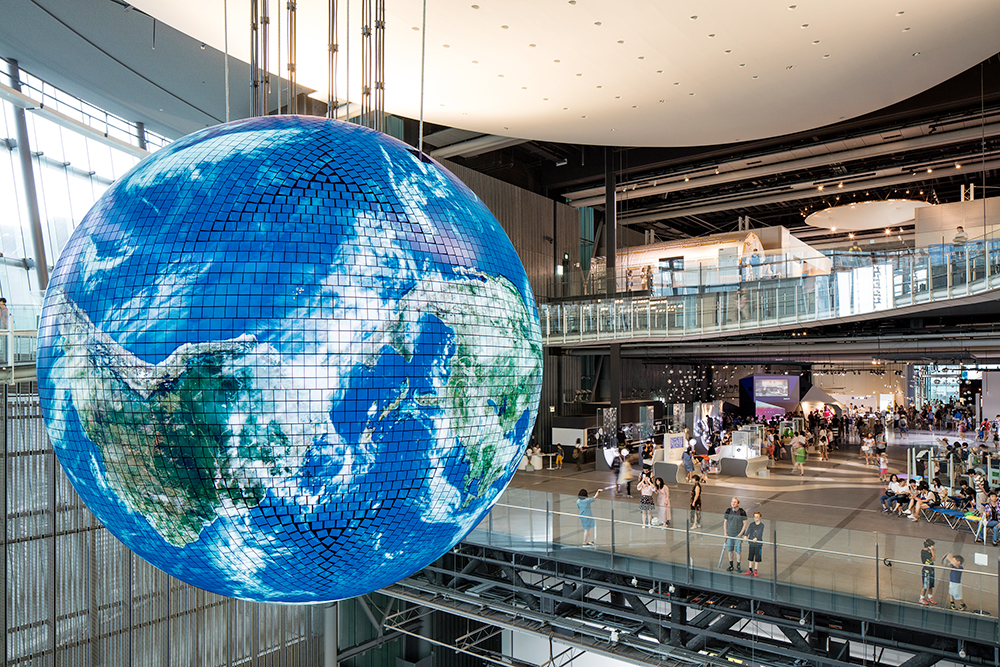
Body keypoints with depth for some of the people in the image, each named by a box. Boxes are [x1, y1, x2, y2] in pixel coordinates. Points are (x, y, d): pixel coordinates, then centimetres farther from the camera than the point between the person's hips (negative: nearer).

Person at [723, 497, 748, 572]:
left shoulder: (742, 512, -10)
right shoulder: (728, 511, -1)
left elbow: (745, 524, -4)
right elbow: (725, 522, 7)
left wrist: (740, 534, -10)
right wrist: (725, 533, 2)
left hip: (738, 534, -3)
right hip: (729, 534, 3)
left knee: (738, 550, 2)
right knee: (729, 550, 9)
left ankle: (738, 565, 18)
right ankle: (731, 565, 23)